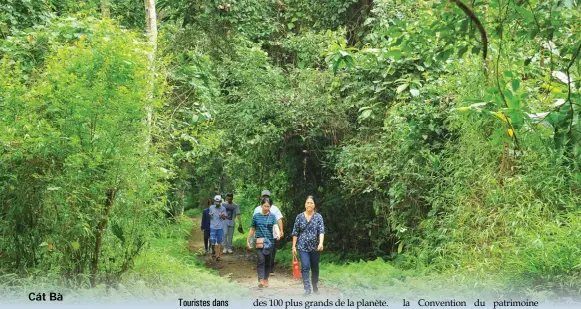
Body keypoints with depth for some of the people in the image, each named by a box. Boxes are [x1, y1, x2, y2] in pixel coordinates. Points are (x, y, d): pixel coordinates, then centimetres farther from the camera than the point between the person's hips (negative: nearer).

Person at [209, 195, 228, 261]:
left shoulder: (223, 208, 1)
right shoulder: (211, 207, 4)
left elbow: (224, 218, 3)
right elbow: (209, 216, 13)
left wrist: (222, 216, -20)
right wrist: (210, 215, -10)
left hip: (220, 227, -1)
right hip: (213, 227, 1)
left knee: (220, 242, 2)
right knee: (213, 241, -3)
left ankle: (219, 255, 11)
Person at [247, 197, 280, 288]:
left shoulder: (272, 216, 2)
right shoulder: (256, 216, 2)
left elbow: (275, 226, -13)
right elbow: (252, 229, 10)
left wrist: (278, 233, -33)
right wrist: (248, 240, 11)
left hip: (269, 242, 1)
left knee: (268, 261, 10)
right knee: (261, 260, -14)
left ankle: (266, 279, 23)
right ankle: (261, 280, -20)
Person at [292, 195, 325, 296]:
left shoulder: (318, 217, -2)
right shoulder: (300, 217, 1)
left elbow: (321, 231, -13)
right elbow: (295, 232, 4)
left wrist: (321, 243, -29)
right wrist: (294, 246, 0)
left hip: (315, 247, 0)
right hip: (303, 247, 0)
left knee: (315, 268, 12)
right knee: (305, 267, -12)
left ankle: (315, 287, 29)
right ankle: (307, 289, -14)